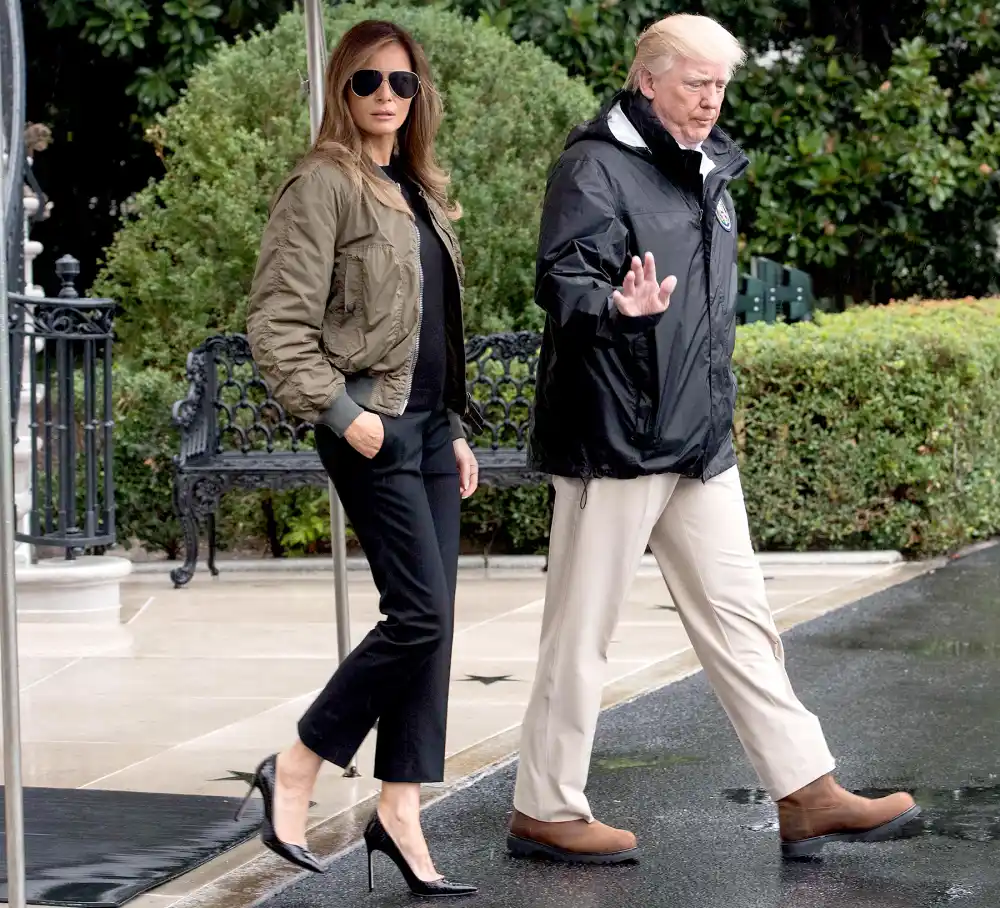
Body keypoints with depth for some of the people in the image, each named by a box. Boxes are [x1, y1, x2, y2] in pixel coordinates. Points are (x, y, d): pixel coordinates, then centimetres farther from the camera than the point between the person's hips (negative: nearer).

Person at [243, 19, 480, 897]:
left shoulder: (419, 191, 16)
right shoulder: (324, 185, -8)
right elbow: (276, 322, -13)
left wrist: (456, 427, 17)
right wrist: (340, 411, -17)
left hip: (430, 425, 8)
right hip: (374, 427, -8)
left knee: (432, 622, 4)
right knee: (419, 614, -12)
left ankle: (400, 810, 8)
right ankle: (295, 771, 1)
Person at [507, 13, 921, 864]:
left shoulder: (709, 172, 16)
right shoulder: (597, 167, -11)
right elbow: (560, 281, -21)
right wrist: (617, 308, -41)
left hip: (700, 442, 8)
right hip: (615, 436, -8)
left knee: (740, 618, 9)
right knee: (582, 630, 0)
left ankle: (808, 795, 11)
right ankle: (545, 810, 10)